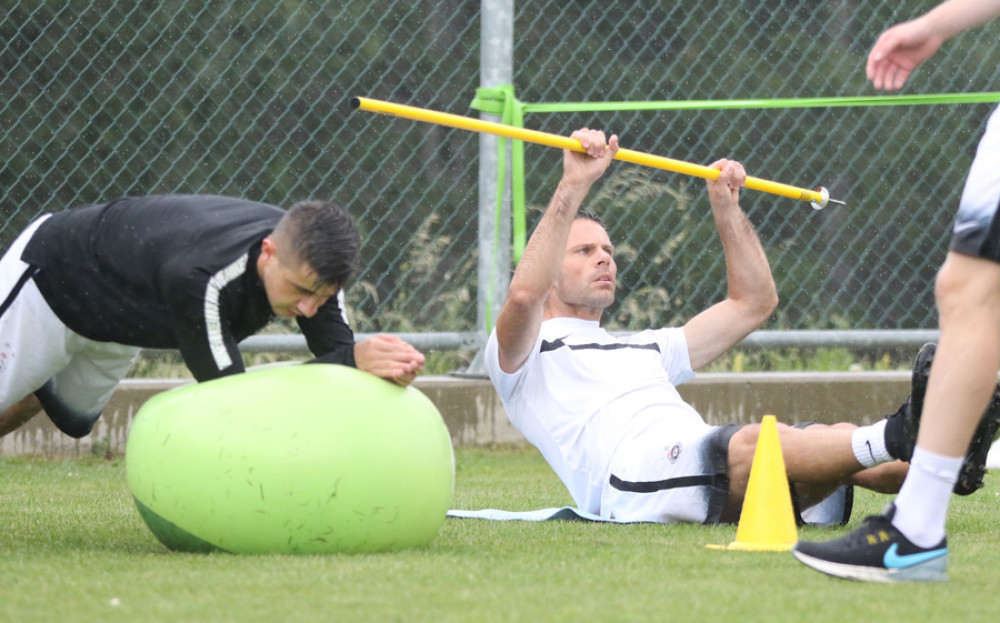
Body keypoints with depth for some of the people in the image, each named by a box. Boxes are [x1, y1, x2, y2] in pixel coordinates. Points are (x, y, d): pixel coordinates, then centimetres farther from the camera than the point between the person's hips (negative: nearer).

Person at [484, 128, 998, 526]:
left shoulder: (646, 349, 43)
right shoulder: (525, 356, 20)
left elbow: (753, 302, 43)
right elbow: (524, 295, -6)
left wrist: (726, 208, 34)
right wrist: (573, 186, -7)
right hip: (638, 482, -7)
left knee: (836, 439, -23)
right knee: (753, 442, -38)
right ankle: (893, 438, -61)